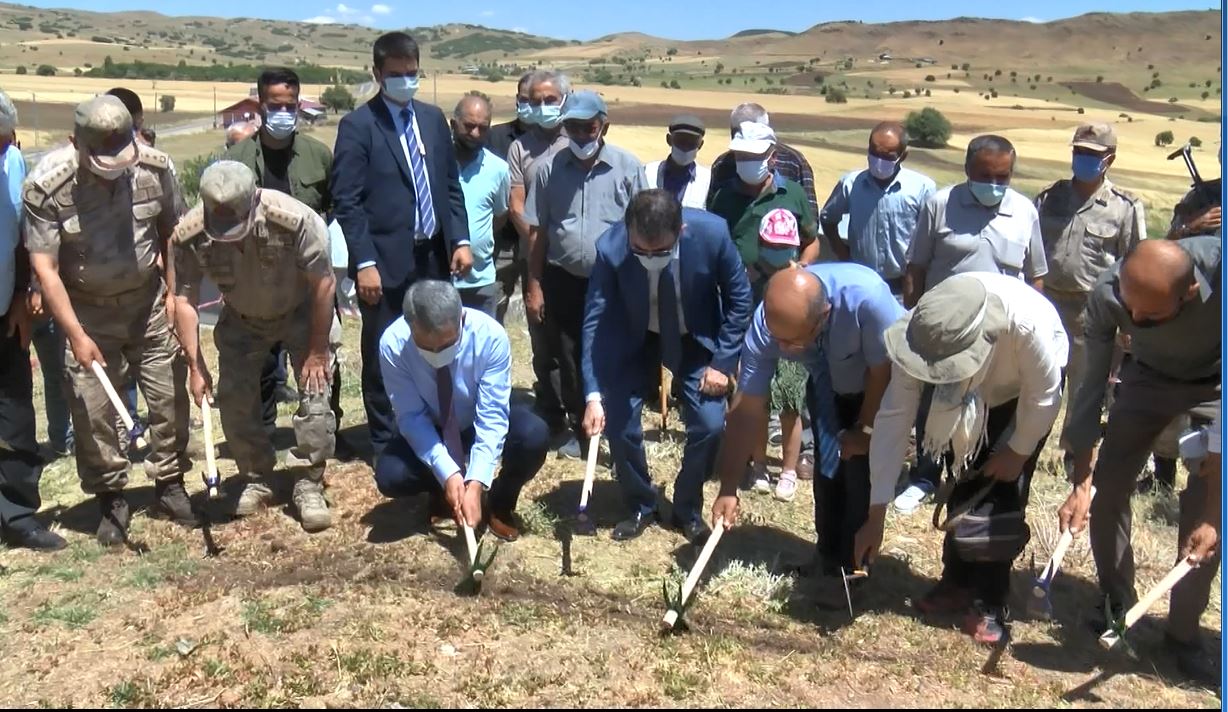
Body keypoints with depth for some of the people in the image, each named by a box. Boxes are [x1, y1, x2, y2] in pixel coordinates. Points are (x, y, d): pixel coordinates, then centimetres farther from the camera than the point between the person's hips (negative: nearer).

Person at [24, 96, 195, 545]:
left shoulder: (154, 167, -13)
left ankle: (169, 486, 22)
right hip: (86, 309, -2)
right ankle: (110, 500, 16)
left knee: (170, 395, 5)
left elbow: (172, 230, 4)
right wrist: (77, 335, -18)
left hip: (148, 300, 3)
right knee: (91, 410, -1)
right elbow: (44, 267, -16)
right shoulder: (46, 186, -21)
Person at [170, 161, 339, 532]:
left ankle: (310, 485, 1)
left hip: (302, 312, -3)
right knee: (233, 400, -1)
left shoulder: (294, 219, -37)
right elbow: (184, 300, -16)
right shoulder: (189, 236, -28)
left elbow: (323, 283, -25)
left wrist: (317, 350, -19)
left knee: (315, 393, -12)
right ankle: (257, 481, 19)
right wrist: (196, 365, -19)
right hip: (242, 320, 3)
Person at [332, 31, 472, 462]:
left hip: (434, 257, 5)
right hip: (387, 262, -5)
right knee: (382, 359, 5)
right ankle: (384, 445, 18)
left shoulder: (433, 118, 12)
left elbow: (451, 185, 15)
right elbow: (347, 201, -9)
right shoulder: (357, 125, -4)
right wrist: (364, 262, -16)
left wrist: (460, 239, 4)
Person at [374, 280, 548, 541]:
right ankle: (442, 492, 9)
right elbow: (411, 417, -23)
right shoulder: (393, 344, -28)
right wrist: (446, 473, -35)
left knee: (534, 435, -31)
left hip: (484, 423, 0)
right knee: (390, 476, -27)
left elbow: (492, 416, -29)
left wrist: (476, 484, -39)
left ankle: (500, 504, -1)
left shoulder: (490, 336, -31)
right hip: (430, 430, 1)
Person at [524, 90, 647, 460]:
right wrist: (535, 286, 2)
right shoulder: (548, 168, 0)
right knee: (570, 360, 12)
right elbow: (537, 232, 4)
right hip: (563, 280, 2)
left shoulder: (628, 167, -5)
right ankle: (579, 428, 27)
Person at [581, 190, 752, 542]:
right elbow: (595, 320, -23)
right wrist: (593, 395, -30)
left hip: (696, 340, 0)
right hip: (635, 340, 0)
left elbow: (739, 298, -13)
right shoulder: (610, 249, -29)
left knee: (709, 425, -10)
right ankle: (640, 507, 17)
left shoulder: (712, 233, -29)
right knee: (617, 422, -9)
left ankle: (688, 510, 15)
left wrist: (723, 362, -16)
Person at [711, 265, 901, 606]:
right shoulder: (764, 327, -32)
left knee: (862, 468, -11)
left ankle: (851, 566, 7)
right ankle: (828, 559, 21)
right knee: (828, 464, 0)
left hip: (884, 384, -3)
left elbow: (883, 371, -26)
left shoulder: (866, 296, -44)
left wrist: (865, 429, -14)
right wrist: (729, 489, -23)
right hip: (829, 388, 3)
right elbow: (747, 408, -25)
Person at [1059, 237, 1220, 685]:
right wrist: (1081, 485, -24)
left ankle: (1183, 632, 9)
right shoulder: (1107, 294, -32)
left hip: (1214, 385, -2)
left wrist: (1211, 510, -37)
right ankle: (1117, 602, 20)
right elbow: (1091, 385, -21)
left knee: (1206, 505, -9)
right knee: (1108, 488, -3)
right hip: (1149, 377, 2)